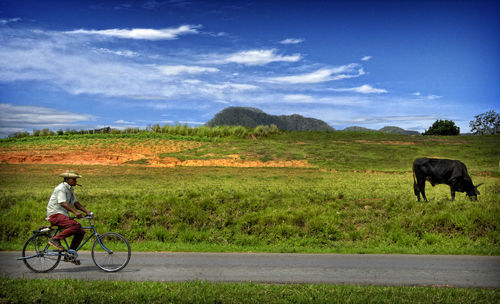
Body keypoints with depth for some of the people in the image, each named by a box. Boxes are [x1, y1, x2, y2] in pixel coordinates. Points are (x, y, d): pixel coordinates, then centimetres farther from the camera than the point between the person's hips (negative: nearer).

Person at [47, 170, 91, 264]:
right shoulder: (61, 188, -13)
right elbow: (63, 203, -26)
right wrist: (75, 212, -38)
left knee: (81, 232, -2)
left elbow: (76, 203, 15)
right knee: (76, 225, -30)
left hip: (63, 215, 9)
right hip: (55, 214, -9)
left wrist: (87, 212, 2)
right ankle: (55, 239, -17)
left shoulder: (70, 189, 16)